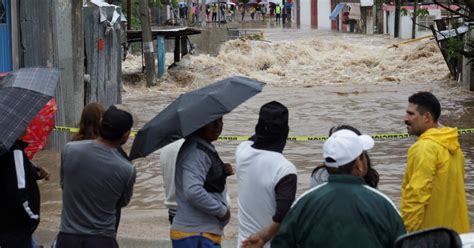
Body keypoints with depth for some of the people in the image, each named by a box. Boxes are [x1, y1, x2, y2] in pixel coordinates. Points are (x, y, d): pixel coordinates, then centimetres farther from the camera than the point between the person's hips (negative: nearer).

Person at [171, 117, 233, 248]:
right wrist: (222, 210, -17)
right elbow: (193, 192, -29)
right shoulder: (195, 151, -17)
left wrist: (222, 172, 1)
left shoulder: (206, 148, 15)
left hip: (202, 233, 10)